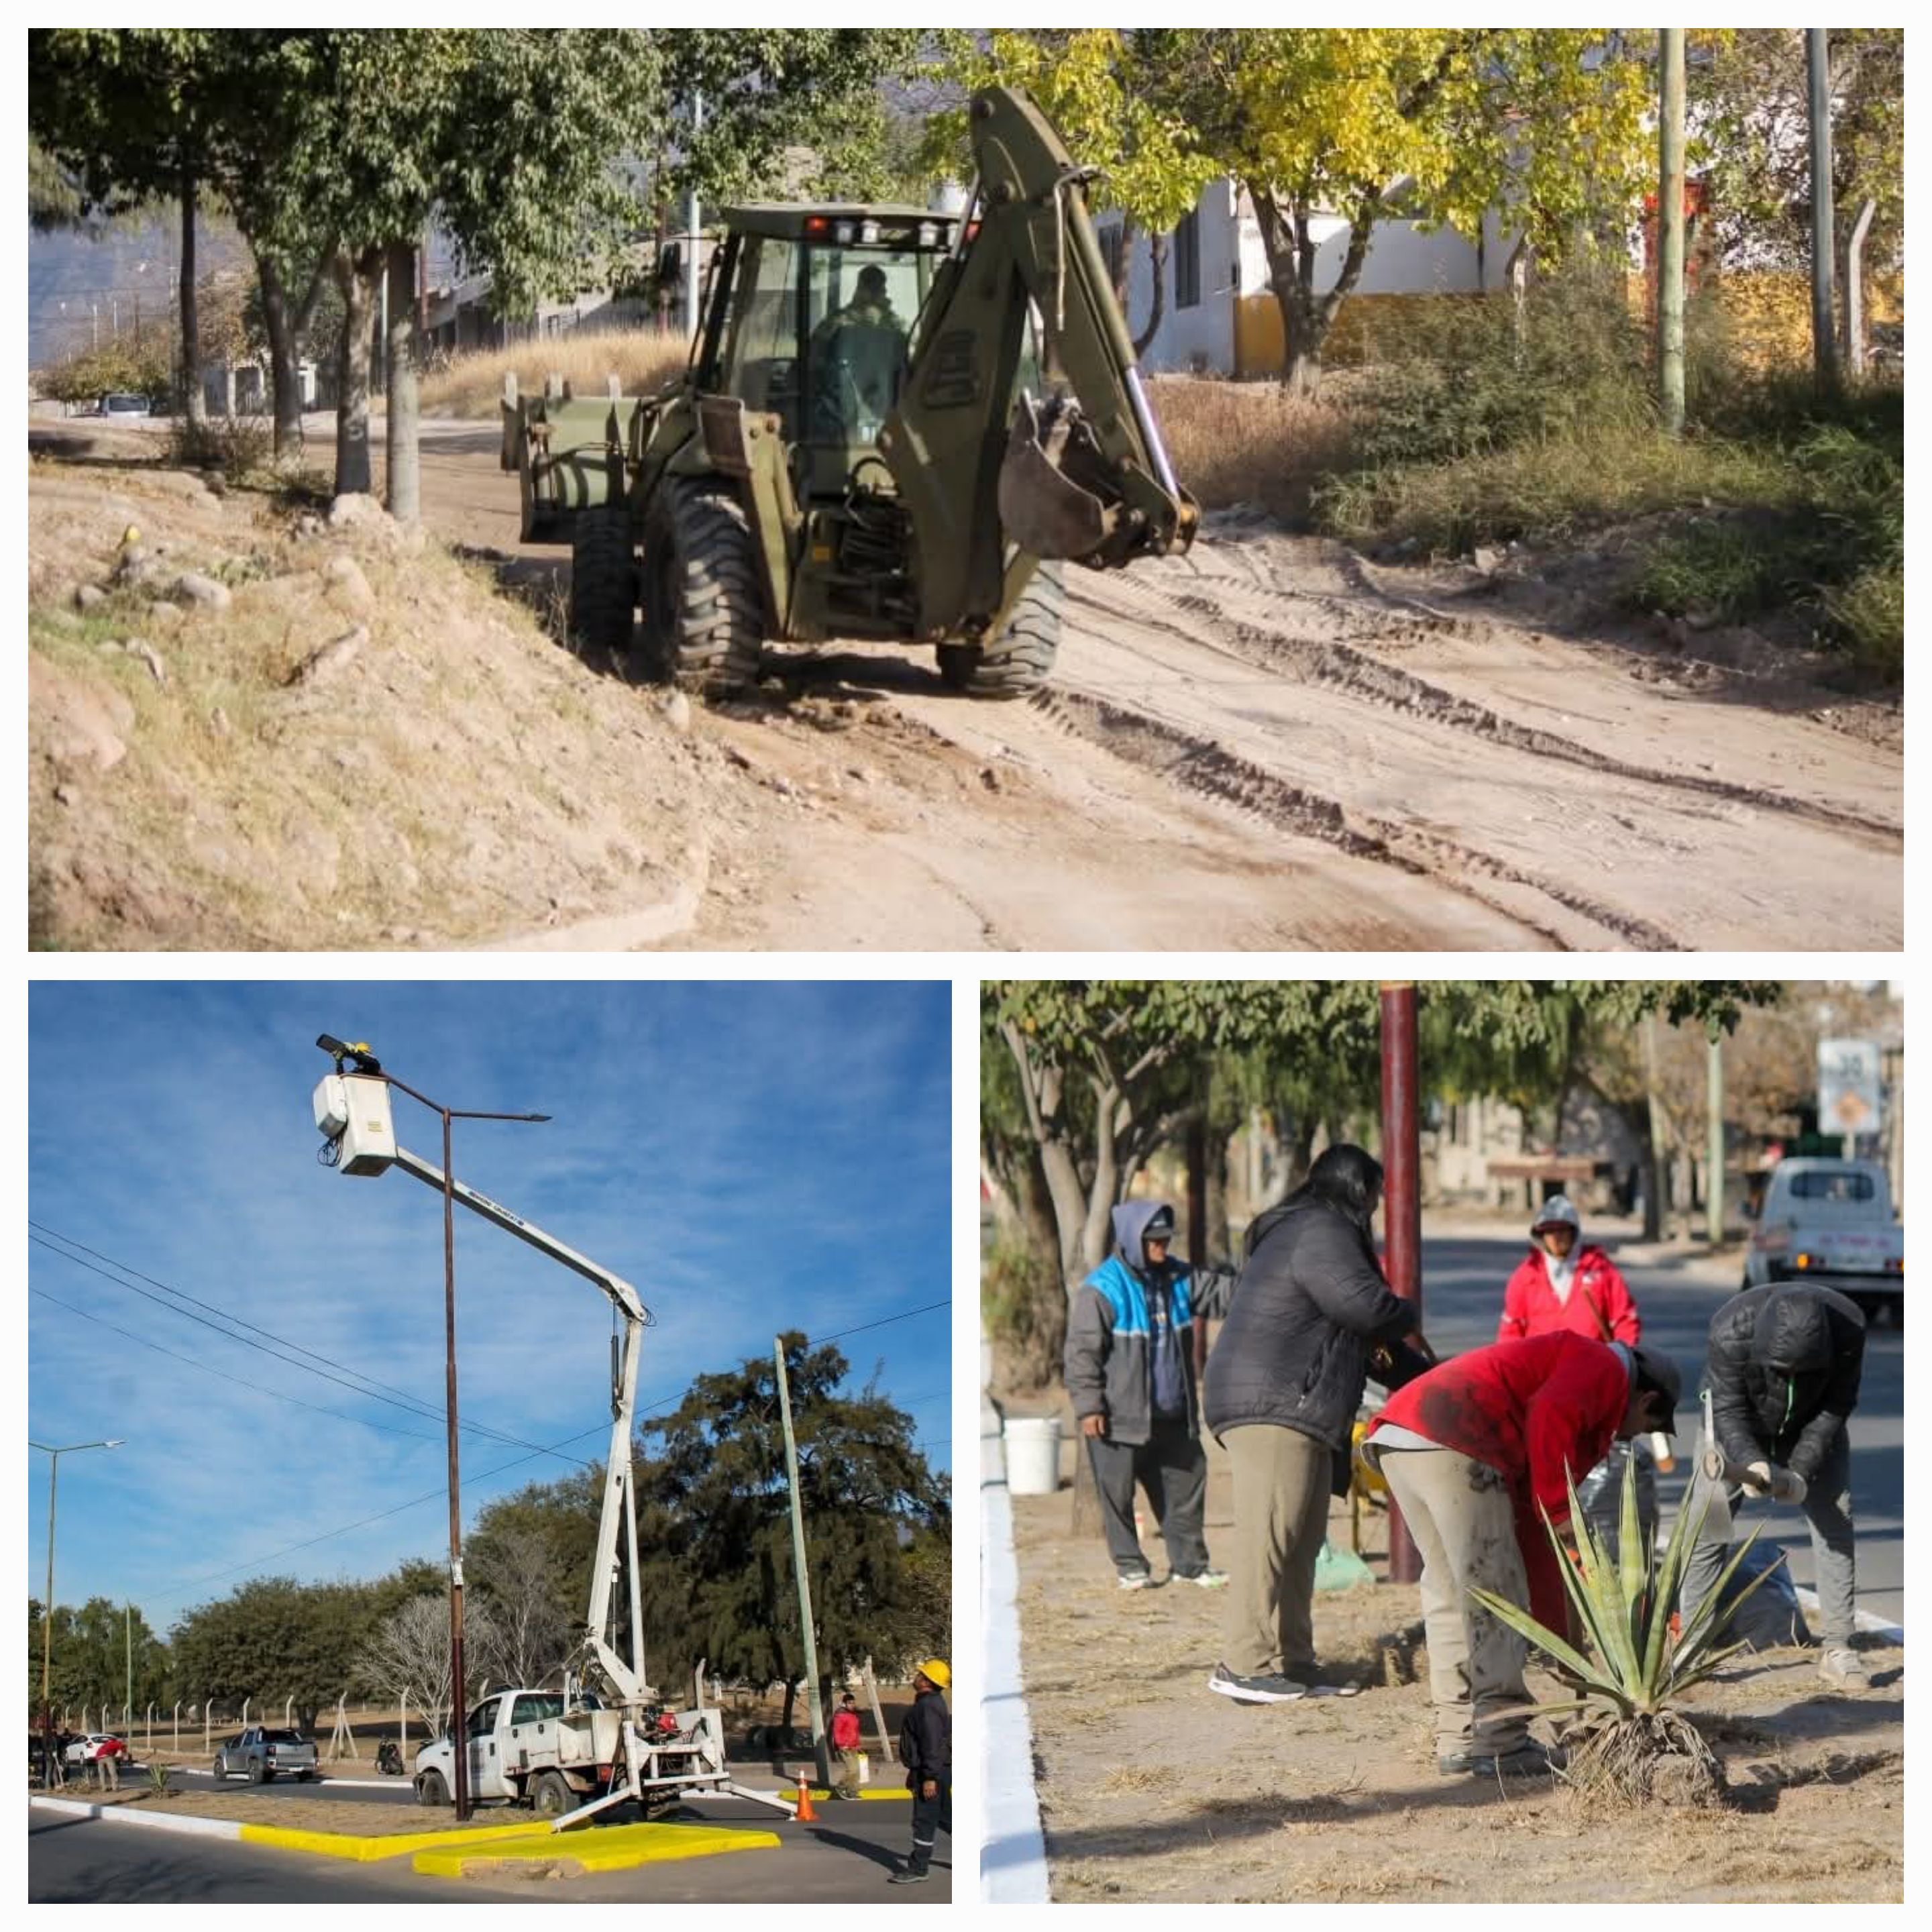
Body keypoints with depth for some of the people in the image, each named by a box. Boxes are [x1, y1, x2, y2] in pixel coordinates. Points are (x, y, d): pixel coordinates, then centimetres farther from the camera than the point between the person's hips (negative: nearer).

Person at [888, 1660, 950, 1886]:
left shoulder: (928, 1706, -19)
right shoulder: (930, 1703, 15)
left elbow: (933, 1743, -25)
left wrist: (930, 1778, -26)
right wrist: (915, 1772, 25)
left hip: (932, 1772, -11)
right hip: (936, 1771, 11)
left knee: (924, 1820, -5)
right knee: (945, 1818, 17)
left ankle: (918, 1869, -1)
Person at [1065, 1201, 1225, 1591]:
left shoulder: (1177, 1278, 7)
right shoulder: (1103, 1289, -11)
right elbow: (1082, 1350, -10)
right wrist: (1089, 1405, -15)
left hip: (1172, 1417, 5)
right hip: (1121, 1417, -5)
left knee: (1186, 1484, 7)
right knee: (1118, 1493, 2)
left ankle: (1190, 1561, 18)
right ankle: (1130, 1566, 14)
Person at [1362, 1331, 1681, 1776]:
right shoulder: (1606, 1368, 8)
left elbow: (1528, 1523, 34)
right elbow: (1549, 1418, -16)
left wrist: (1558, 1631, 34)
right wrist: (1560, 1515, -10)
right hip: (1452, 1438, -10)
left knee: (1449, 1595, 16)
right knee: (1492, 1593, -3)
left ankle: (1459, 1741, 19)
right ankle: (1501, 1745, -2)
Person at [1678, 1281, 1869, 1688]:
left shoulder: (1847, 1328, -33)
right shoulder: (1731, 1331, -38)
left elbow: (1834, 1410, -20)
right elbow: (1728, 1411, -28)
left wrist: (1801, 1470, -29)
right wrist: (1749, 1462, -45)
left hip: (1810, 1424, 2)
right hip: (1739, 1427, -1)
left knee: (1834, 1520, -7)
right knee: (1706, 1520, -10)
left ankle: (1838, 1649, -1)